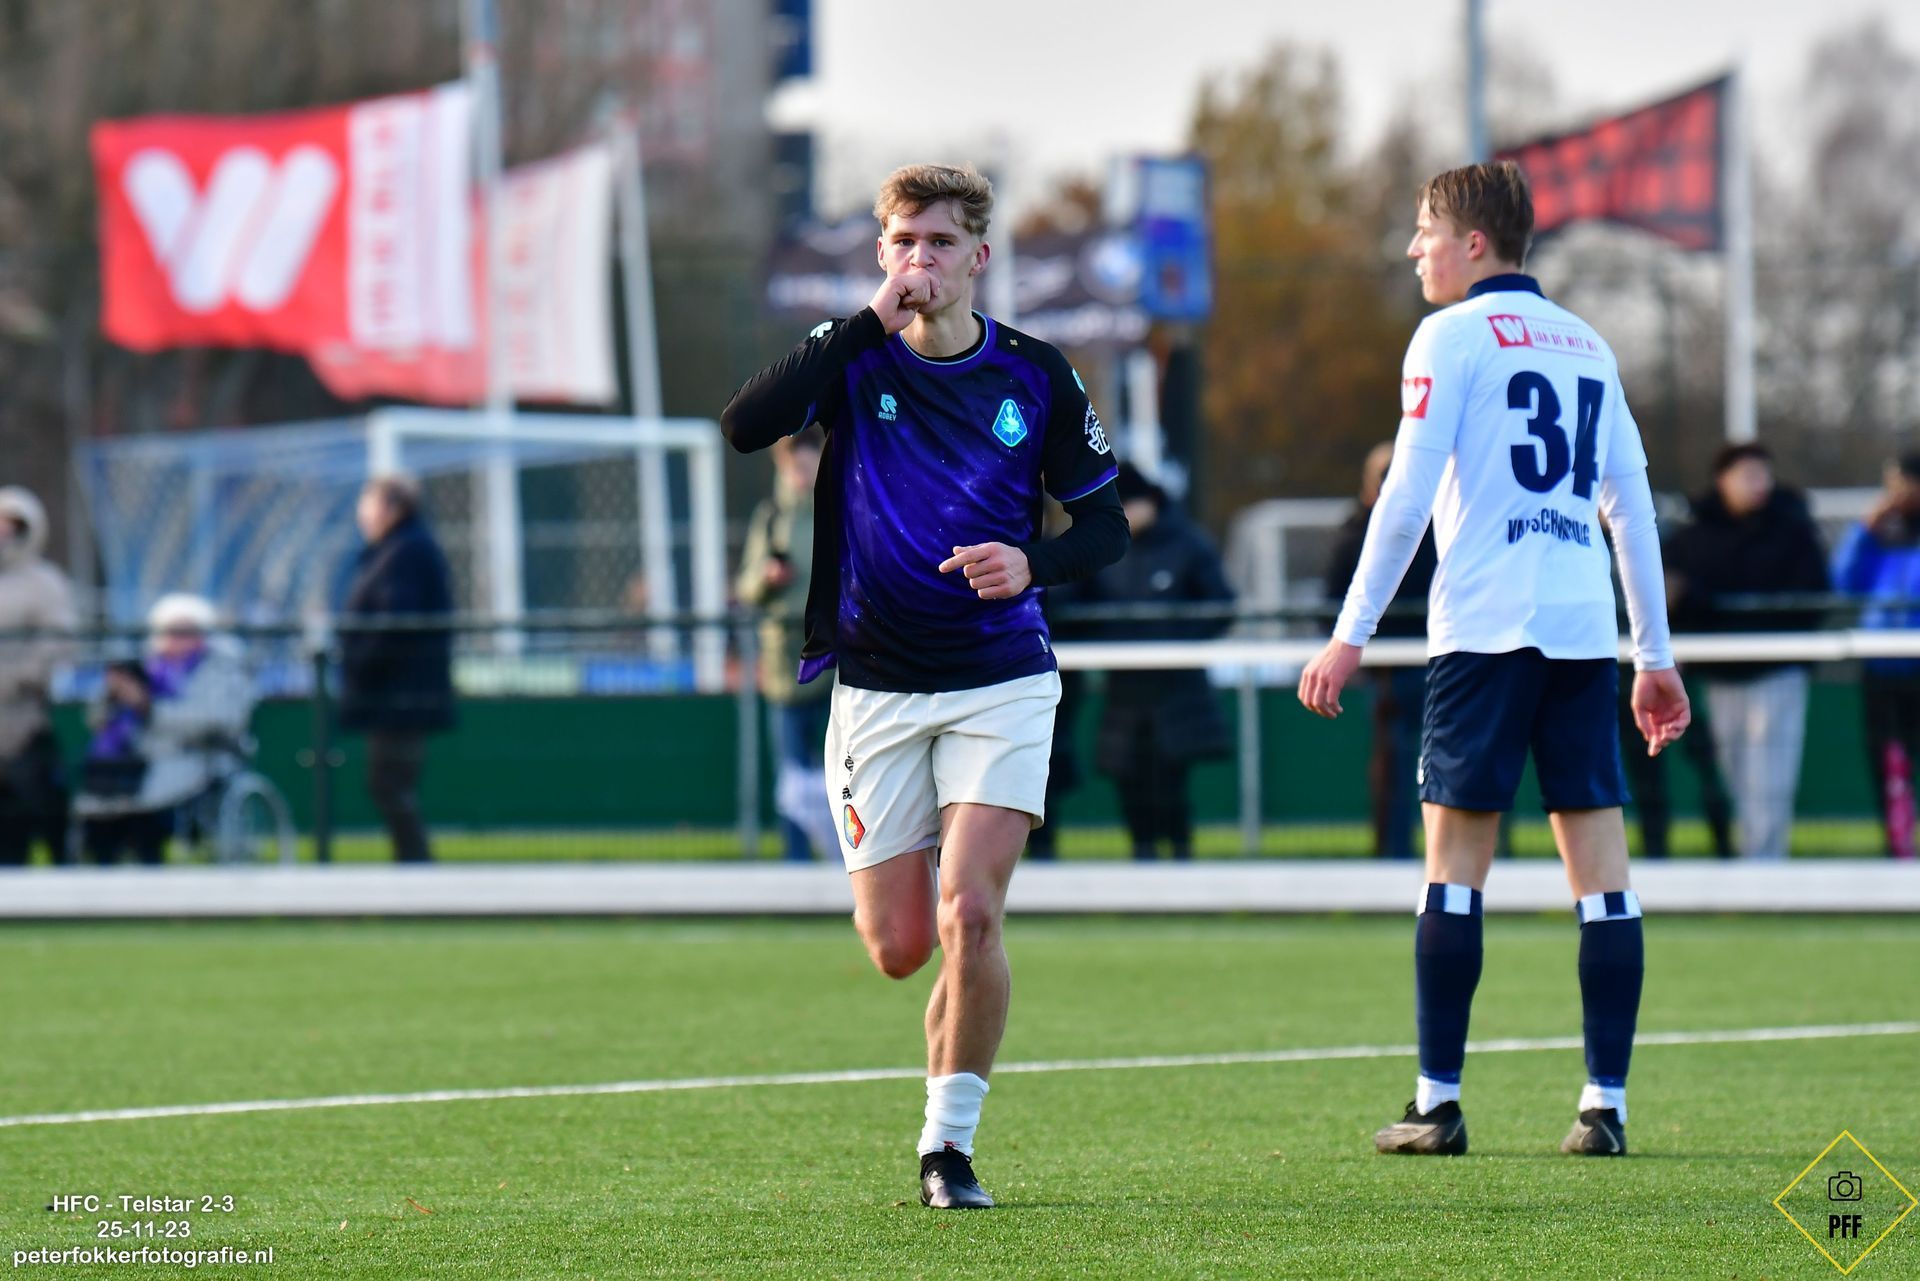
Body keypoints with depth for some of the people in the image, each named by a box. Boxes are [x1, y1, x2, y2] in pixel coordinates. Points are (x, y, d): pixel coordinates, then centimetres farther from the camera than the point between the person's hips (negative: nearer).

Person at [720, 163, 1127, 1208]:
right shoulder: (853, 358, -2)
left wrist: (1035, 561, -16)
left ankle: (949, 1144, 0)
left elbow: (1106, 523, 6)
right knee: (899, 948, 2)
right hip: (876, 684, 1)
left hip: (1001, 680, -1)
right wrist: (871, 321, -23)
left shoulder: (1034, 375, 1)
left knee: (969, 917, -16)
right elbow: (744, 426, -21)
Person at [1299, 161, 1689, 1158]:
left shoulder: (1453, 336, 0)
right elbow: (1632, 504, 17)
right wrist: (1655, 655, 20)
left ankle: (1437, 1103, -3)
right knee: (1598, 860, 1)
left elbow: (1407, 493, -7)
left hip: (1485, 627, -5)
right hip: (1585, 627, 5)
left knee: (1455, 854, -1)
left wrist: (1351, 634, -5)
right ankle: (1605, 1105, -2)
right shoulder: (1586, 344, 17)